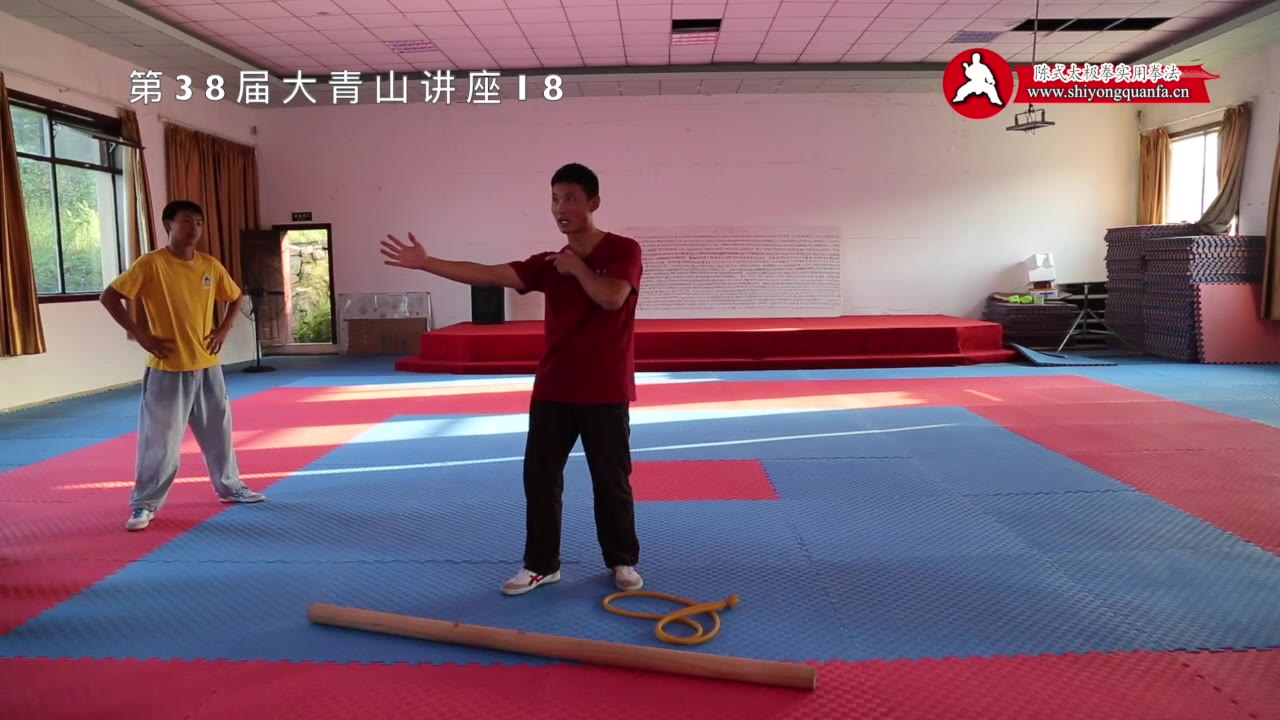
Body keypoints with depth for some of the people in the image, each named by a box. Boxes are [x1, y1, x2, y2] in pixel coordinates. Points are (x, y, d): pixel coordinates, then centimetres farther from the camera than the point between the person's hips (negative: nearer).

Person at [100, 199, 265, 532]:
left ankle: (230, 487, 32)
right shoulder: (151, 263, -11)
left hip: (207, 366, 5)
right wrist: (140, 334, -14)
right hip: (167, 369, -5)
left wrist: (223, 330, 4)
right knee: (160, 440, -1)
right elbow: (109, 297, -10)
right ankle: (145, 504, 13)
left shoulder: (211, 265, 3)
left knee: (219, 432, 16)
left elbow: (236, 298, 18)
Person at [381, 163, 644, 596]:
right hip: (551, 391, 5)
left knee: (611, 480, 7)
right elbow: (487, 275, -2)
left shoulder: (623, 251, -5)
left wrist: (577, 267, -9)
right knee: (540, 476, 8)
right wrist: (425, 263, -9)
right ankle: (541, 565, 22)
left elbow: (611, 298, -23)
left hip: (604, 393, -5)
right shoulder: (548, 264, 8)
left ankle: (623, 562, 25)